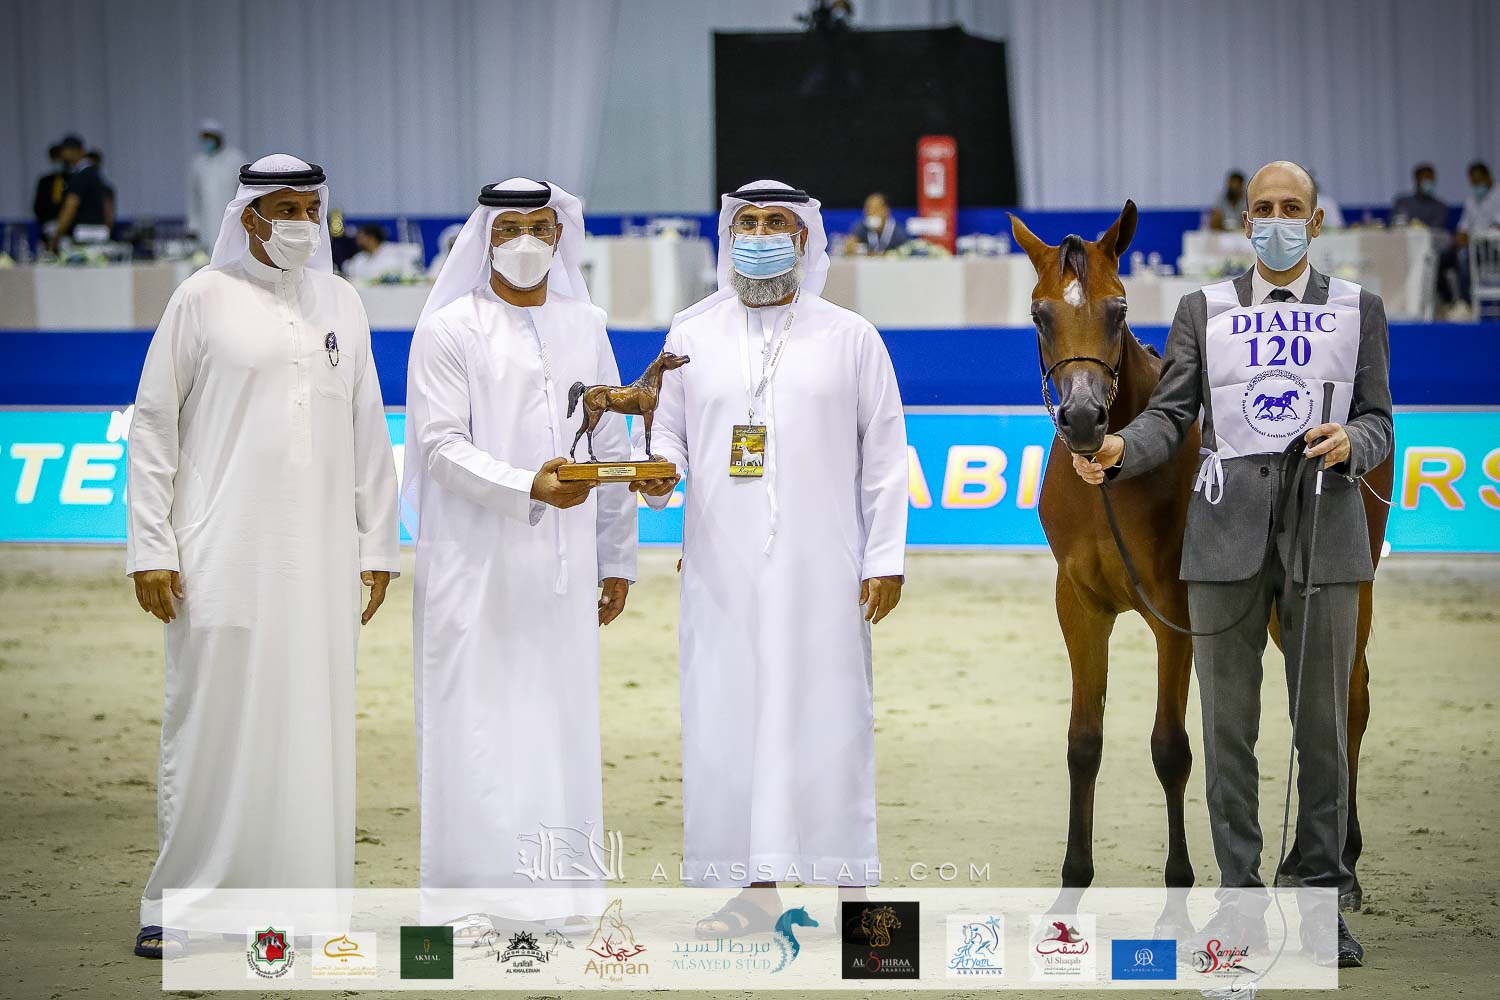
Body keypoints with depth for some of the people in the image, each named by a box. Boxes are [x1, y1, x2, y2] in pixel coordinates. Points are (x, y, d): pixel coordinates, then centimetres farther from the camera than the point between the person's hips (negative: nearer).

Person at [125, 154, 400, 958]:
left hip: (319, 557, 3)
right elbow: (153, 429, 0)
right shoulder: (204, 299, 1)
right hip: (223, 554, -3)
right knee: (212, 719, -2)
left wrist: (377, 546, 9)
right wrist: (149, 550, -6)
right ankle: (182, 906, 6)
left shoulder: (340, 305, 12)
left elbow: (367, 434, 14)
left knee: (311, 722, 3)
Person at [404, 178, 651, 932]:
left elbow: (611, 446, 16)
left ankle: (553, 888, 11)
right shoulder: (449, 331, -2)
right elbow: (441, 445, -10)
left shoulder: (585, 327, 13)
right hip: (474, 562, -4)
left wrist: (618, 556, 14)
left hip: (561, 565, 4)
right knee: (475, 721, -4)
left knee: (560, 719, 5)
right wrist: (529, 489, -23)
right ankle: (466, 896, 0)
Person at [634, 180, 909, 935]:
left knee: (830, 716, -2)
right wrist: (656, 472, -11)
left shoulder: (850, 338, 6)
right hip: (724, 569, 2)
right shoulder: (691, 334, 11)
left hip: (822, 571, -2)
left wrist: (886, 559, -1)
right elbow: (667, 432, 13)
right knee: (728, 716, 0)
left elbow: (884, 456, 5)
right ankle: (754, 888, 5)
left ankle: (852, 884, 3)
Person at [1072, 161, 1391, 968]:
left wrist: (1351, 442, -14)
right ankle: (1241, 899, 7)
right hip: (1227, 537, 0)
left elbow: (1378, 421, 8)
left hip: (1324, 534, 0)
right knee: (1228, 726, 1)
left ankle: (1323, 900, 9)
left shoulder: (1357, 310, 10)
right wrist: (1119, 449, -17)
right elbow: (1169, 415, 3)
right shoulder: (1204, 311, 10)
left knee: (1323, 724, 2)